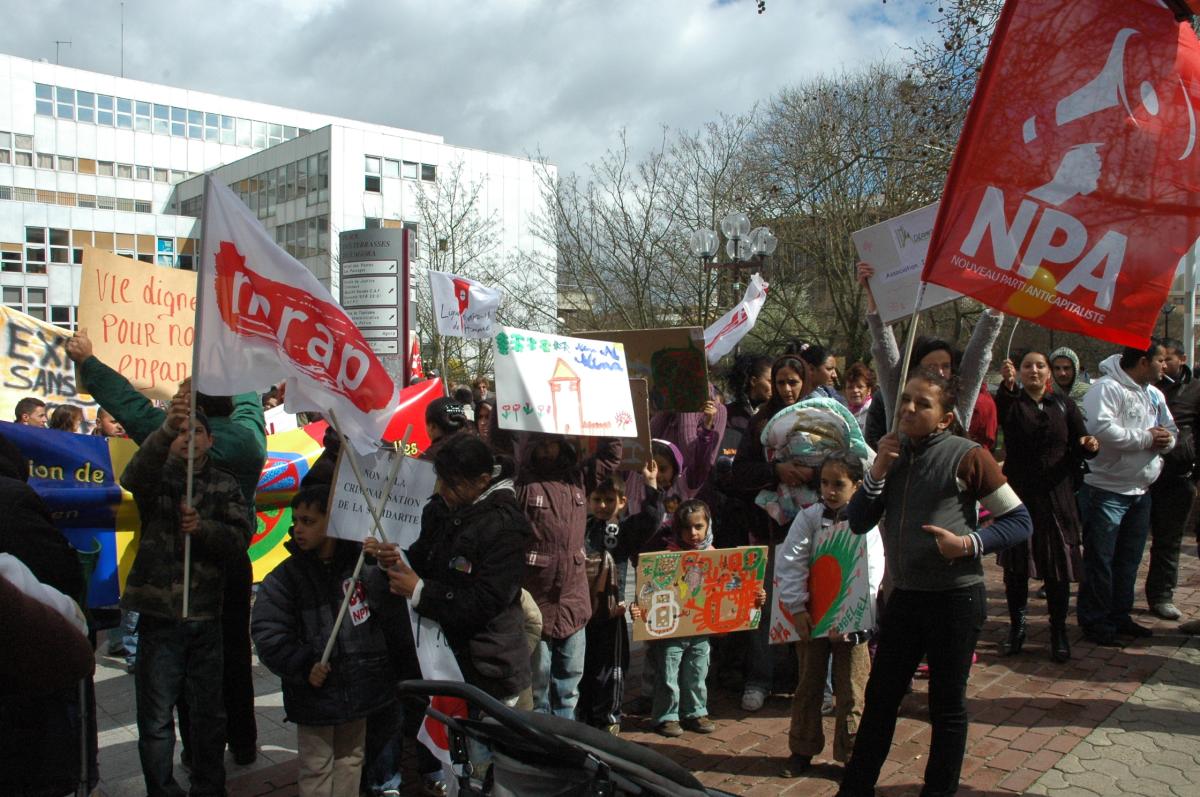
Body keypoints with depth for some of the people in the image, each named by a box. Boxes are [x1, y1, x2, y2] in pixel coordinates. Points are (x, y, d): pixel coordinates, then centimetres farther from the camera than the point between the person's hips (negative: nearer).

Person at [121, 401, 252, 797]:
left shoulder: (225, 485, 7)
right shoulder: (158, 476, 0)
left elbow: (240, 539, -2)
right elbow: (132, 477, -25)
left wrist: (203, 528, -22)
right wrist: (166, 429, -42)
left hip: (206, 616, 2)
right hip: (159, 615, -2)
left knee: (210, 712, 13)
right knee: (156, 717, 5)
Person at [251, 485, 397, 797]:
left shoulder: (361, 560, -2)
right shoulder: (285, 577, -6)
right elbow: (267, 633, -10)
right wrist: (303, 667, -19)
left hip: (358, 685, 2)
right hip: (314, 692, -2)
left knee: (350, 760, 18)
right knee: (317, 767, 6)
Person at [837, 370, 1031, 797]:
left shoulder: (967, 455, -11)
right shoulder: (893, 453, 6)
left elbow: (1019, 520, -7)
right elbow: (858, 523, 3)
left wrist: (969, 544, -21)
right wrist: (878, 471, -10)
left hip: (956, 598, -5)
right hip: (904, 596, 6)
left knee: (947, 704, 10)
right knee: (880, 697, 14)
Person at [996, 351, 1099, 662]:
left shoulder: (1064, 404, 7)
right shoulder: (1011, 401, -1)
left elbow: (1080, 447, 9)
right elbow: (1000, 413, -26)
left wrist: (1090, 446, -14)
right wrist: (1007, 385, -45)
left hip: (1057, 495, 2)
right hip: (1019, 494, -1)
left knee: (1058, 566, 3)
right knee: (1015, 566, 5)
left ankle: (1058, 632, 16)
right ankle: (1016, 627, 19)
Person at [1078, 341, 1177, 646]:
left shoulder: (1154, 394, 13)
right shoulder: (1106, 388, -17)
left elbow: (1171, 431, 19)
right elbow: (1100, 428, -32)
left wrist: (1165, 439, -6)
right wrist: (1146, 438, -20)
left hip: (1140, 491, 9)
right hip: (1106, 490, -9)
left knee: (1129, 560, 17)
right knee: (1100, 560, 0)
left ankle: (1119, 616, 29)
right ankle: (1094, 621, 10)